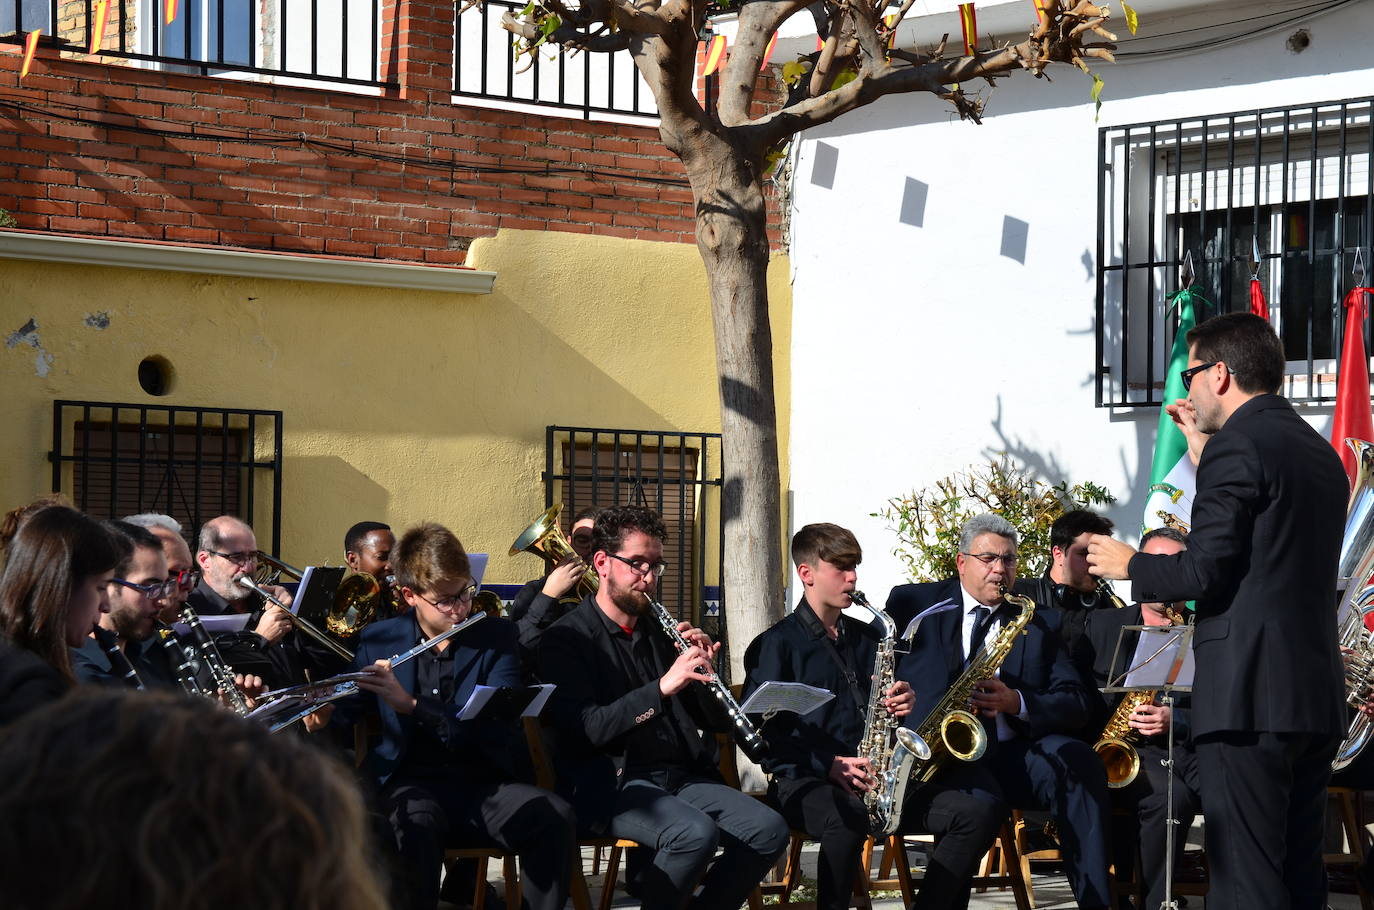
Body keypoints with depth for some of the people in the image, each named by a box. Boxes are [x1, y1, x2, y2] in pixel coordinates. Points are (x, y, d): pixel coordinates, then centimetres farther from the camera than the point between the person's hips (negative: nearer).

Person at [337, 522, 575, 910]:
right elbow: (342, 714, 12)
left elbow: (497, 728, -10)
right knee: (416, 823, -37)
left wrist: (412, 704, -22)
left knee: (554, 818, -29)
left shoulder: (497, 637, 4)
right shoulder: (378, 640, 8)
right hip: (412, 782, -1)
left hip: (484, 782, 1)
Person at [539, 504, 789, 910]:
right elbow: (584, 730, -17)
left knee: (769, 830, -18)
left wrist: (704, 669, -3)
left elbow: (717, 721, 18)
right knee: (697, 832, -34)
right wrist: (661, 688, -25)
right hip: (609, 783, -6)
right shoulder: (566, 639, -1)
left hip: (681, 777, 6)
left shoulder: (660, 633, 18)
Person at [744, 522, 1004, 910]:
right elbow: (762, 732, -6)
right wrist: (829, 764, -18)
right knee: (847, 817, -42)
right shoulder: (776, 645, 2)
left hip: (876, 777, 6)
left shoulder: (869, 638, 20)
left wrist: (902, 704, 2)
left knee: (981, 812, -15)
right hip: (804, 781, -6)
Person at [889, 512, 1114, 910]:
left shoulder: (1040, 622, 18)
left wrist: (1017, 702, -11)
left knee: (1077, 760, -28)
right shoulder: (914, 605, 13)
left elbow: (1074, 705, 9)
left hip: (1010, 756, 3)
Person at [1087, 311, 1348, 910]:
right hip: (1317, 699, 9)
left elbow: (1205, 572, -16)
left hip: (1249, 698, -9)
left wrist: (1128, 565, 2)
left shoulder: (1238, 446, -10)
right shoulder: (1320, 453, 18)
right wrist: (1202, 452, 23)